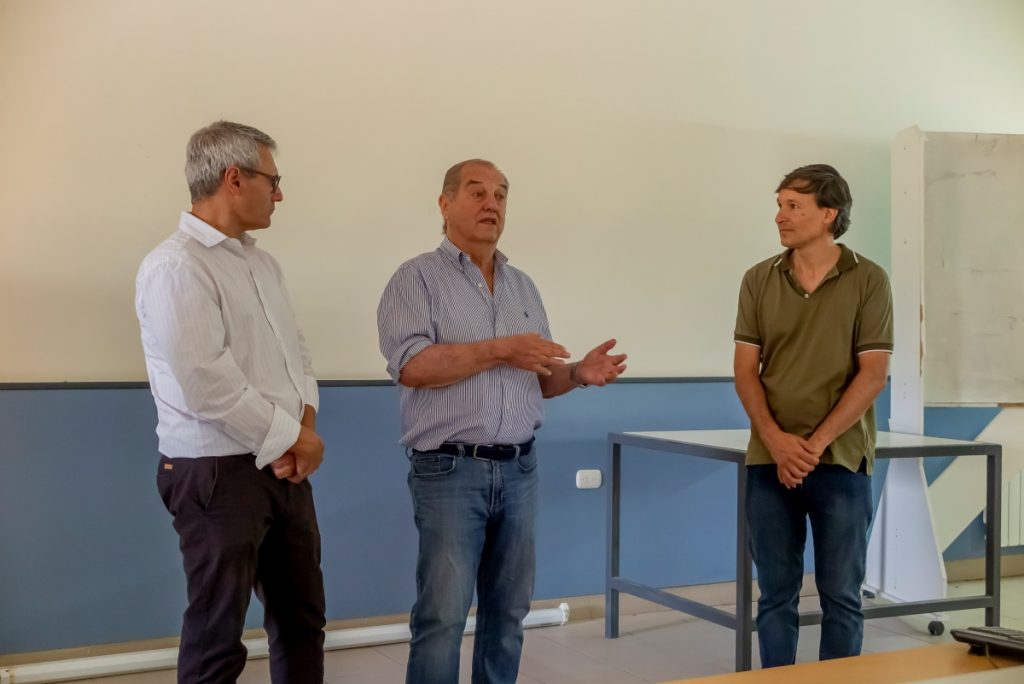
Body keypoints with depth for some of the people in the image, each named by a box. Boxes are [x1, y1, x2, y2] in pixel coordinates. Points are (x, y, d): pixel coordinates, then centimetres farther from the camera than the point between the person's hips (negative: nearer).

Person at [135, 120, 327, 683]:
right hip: (218, 472, -8)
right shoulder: (176, 267, -16)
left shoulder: (262, 263, 13)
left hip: (283, 466, 8)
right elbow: (206, 386, -23)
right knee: (217, 635, 4)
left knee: (302, 616, 16)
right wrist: (291, 438, -13)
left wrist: (304, 421, -5)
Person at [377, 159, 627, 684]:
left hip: (519, 470, 6)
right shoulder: (417, 278, -3)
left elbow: (539, 378, 16)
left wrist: (577, 373, -5)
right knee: (442, 616, -5)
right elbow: (411, 365, -17)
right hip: (450, 470, -6)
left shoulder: (523, 286, 16)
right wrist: (499, 350, -20)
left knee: (508, 612, 11)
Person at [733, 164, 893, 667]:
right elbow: (745, 370, 3)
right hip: (769, 461, 2)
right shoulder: (758, 280, 5)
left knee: (841, 596, 6)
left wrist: (816, 443, -13)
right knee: (775, 593, 9)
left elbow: (873, 374, -6)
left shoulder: (868, 281, -2)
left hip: (841, 461, -2)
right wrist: (776, 440, -11)